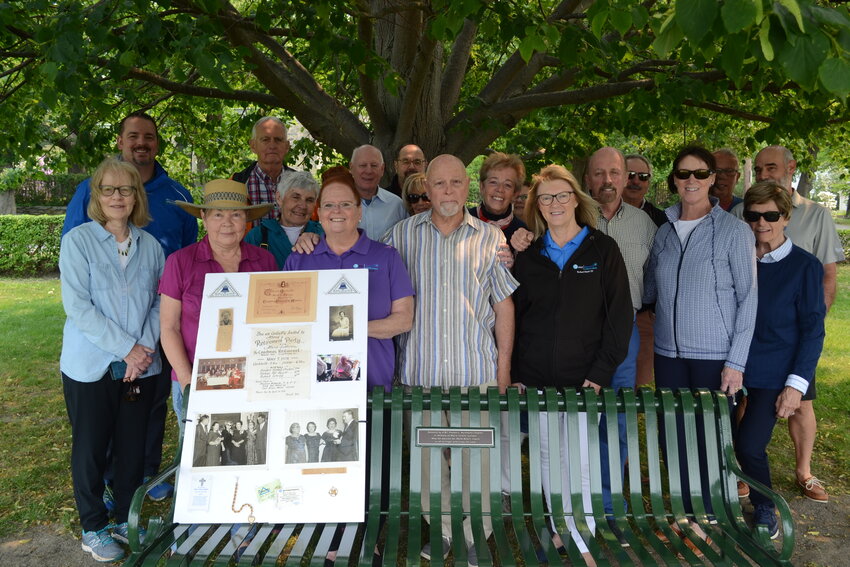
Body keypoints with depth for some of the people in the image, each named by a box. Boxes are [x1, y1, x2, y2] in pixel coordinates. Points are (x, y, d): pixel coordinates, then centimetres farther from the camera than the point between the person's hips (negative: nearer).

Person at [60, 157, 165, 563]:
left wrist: (145, 349, -9)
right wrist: (126, 347, -16)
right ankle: (93, 529, 27)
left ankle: (126, 520, 29)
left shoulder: (150, 246, 5)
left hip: (141, 366, 3)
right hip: (90, 366, -3)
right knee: (90, 449, 9)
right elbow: (77, 305, -13)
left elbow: (160, 304, 5)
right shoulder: (77, 240, -5)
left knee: (133, 447, 10)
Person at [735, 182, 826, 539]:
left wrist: (796, 383, -11)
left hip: (773, 375, -3)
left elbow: (812, 329, -6)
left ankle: (764, 509, 18)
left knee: (749, 445, -11)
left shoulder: (805, 266, -5)